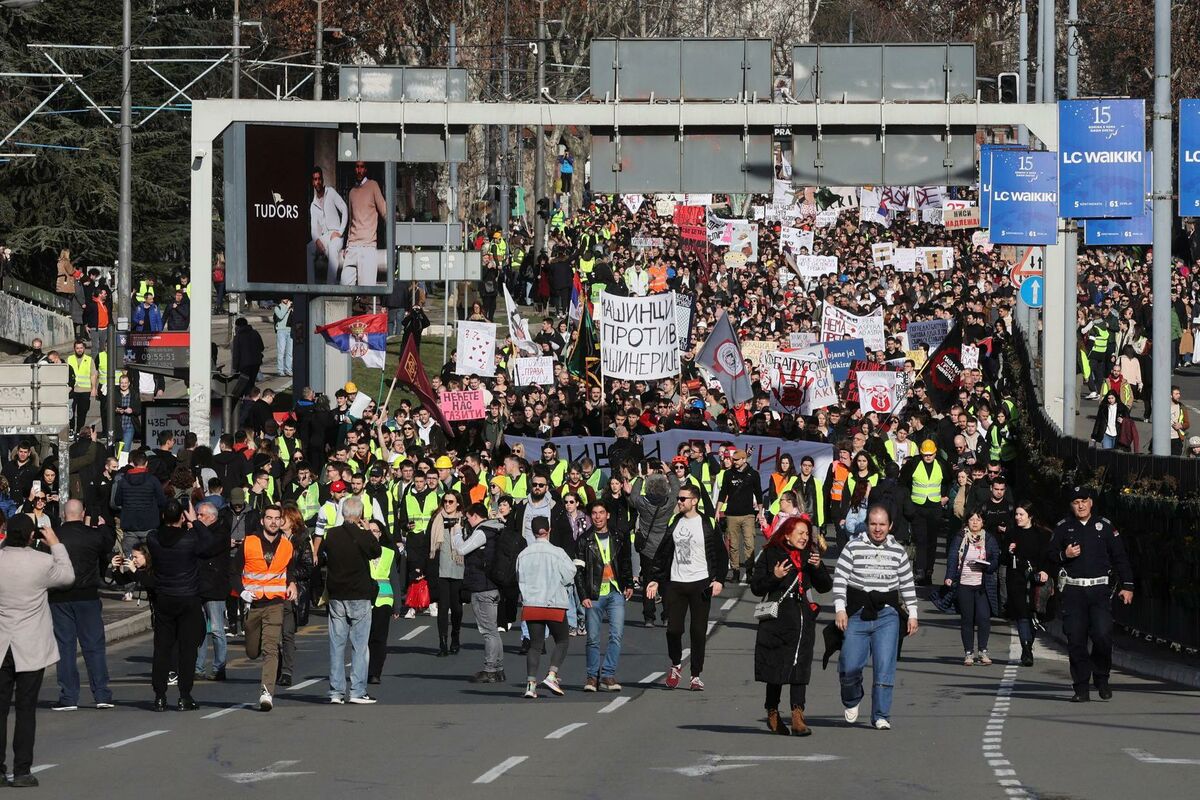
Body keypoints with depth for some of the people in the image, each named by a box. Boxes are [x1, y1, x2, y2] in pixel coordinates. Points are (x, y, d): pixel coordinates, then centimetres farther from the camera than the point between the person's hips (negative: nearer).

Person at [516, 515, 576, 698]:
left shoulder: (523, 555, 1)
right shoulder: (557, 553, -9)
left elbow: (520, 580, 7)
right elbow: (568, 577, -4)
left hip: (531, 605, 3)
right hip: (554, 604, -3)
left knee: (535, 645, 7)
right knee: (562, 641, 12)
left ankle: (531, 683, -4)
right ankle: (551, 675, -6)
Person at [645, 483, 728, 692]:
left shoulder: (707, 525, -2)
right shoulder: (674, 524, 10)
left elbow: (721, 554, -2)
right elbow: (663, 553, 15)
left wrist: (718, 579, -13)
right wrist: (655, 579, 8)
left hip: (700, 584, -3)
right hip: (675, 584, 3)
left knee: (699, 631, 0)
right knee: (673, 629, -2)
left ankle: (696, 675, 7)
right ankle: (676, 664, 23)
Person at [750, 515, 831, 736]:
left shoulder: (809, 556, 11)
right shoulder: (771, 555, 2)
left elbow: (826, 586, 11)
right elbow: (756, 587, 0)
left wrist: (818, 567, -6)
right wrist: (775, 577, -17)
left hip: (803, 619, 2)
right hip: (777, 619, -2)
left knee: (800, 669, -9)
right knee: (776, 669, 7)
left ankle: (798, 717, -16)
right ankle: (772, 714, 22)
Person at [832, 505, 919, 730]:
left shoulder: (898, 551, 9)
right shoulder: (853, 548, 1)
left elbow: (907, 584, 15)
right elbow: (839, 579, -1)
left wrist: (912, 614, 11)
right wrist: (840, 609, -10)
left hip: (887, 614, 1)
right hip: (857, 614, -1)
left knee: (885, 667, -6)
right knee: (850, 666, -4)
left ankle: (881, 716, -1)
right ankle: (851, 702, 25)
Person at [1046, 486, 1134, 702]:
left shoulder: (1104, 526, 11)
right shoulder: (1063, 528, 11)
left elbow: (1120, 557, 11)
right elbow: (1049, 556, 13)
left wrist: (1127, 586, 4)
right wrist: (1064, 555, -8)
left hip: (1099, 590, -1)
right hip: (1073, 591, 1)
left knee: (1103, 635, -14)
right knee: (1075, 640, -4)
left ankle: (1101, 679, 8)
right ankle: (1081, 689, 2)